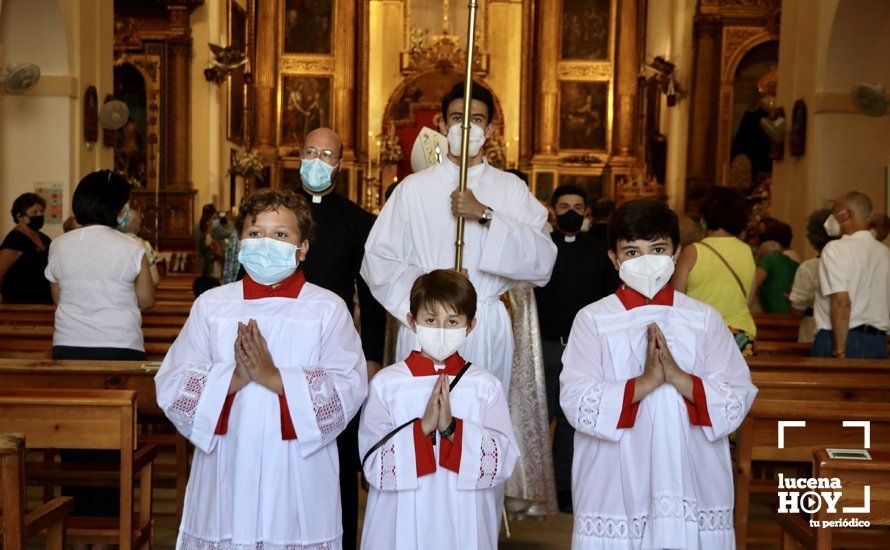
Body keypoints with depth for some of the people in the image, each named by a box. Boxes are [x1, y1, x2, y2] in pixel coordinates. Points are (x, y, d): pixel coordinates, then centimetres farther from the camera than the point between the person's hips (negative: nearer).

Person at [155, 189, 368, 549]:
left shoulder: (328, 309, 2)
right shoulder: (211, 305, 7)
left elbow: (349, 388, -9)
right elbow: (171, 388, 0)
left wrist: (276, 378, -19)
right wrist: (234, 378, -16)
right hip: (225, 475, 2)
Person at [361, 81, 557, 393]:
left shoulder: (511, 188, 7)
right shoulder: (414, 188, 6)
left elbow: (543, 260, -7)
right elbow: (376, 261, 1)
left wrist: (485, 214, -15)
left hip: (489, 328, 1)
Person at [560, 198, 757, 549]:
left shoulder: (705, 319, 4)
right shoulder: (593, 320, -1)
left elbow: (739, 400, -1)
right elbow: (576, 402, -10)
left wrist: (678, 377, -16)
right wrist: (645, 382, -19)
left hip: (691, 485, 1)